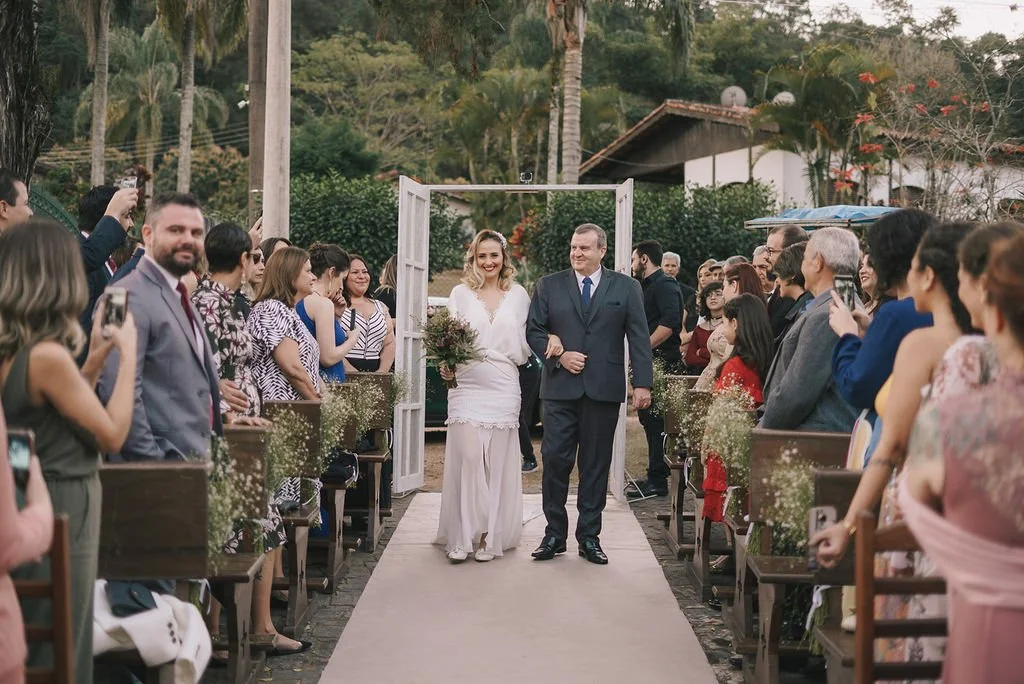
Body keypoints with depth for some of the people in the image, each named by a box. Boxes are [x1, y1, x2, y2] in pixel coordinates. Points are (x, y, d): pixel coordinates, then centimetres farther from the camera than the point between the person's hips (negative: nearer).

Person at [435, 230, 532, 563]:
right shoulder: (460, 293, 7)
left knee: (497, 463, 2)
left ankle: (490, 538, 10)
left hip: (504, 388, 1)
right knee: (466, 458, -9)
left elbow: (524, 343, 13)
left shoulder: (518, 294, 9)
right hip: (467, 386, -1)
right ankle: (461, 537, -1)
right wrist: (446, 364, -12)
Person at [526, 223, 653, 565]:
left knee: (596, 464, 6)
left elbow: (639, 338, 3)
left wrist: (643, 383, -5)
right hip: (560, 387, 0)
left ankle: (589, 537, 16)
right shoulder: (549, 286, 8)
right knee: (555, 459, -3)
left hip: (604, 389, 0)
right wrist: (559, 356, -10)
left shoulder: (626, 288, 7)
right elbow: (534, 331, 7)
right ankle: (554, 534, 10)